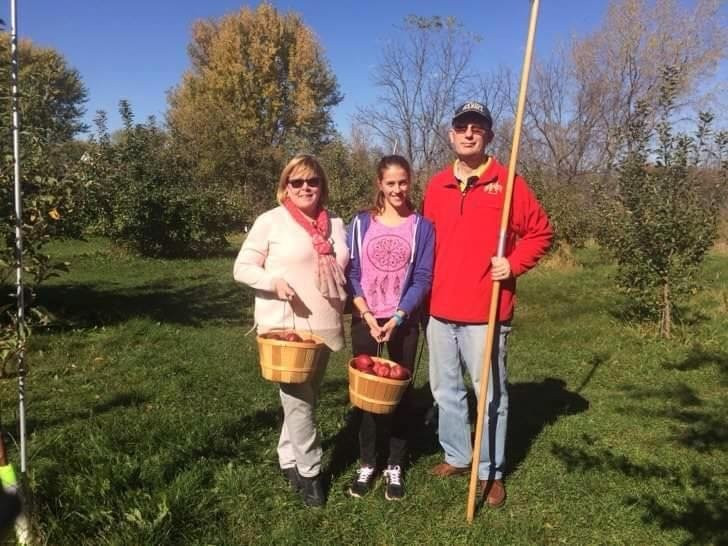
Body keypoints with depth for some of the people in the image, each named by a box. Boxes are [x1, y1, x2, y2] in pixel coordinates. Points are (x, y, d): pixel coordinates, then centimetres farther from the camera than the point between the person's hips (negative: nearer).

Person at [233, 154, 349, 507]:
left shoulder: (335, 224, 9)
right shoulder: (271, 221, -5)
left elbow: (345, 271, 19)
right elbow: (242, 268, -4)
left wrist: (346, 305, 5)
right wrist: (274, 280, -21)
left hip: (324, 327, 5)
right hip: (285, 327, -5)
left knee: (307, 397, 14)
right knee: (298, 400, -4)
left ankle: (289, 459, 31)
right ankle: (309, 471, 13)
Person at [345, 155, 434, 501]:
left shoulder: (422, 227, -2)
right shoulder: (361, 223, 0)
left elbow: (422, 278, -6)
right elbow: (351, 273, -2)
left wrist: (397, 318, -16)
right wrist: (368, 316, -12)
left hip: (404, 322, 0)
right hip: (365, 321, 1)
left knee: (400, 392, 7)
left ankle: (395, 466, 21)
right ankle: (366, 463, 21)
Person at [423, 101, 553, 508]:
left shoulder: (508, 183, -4)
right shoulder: (436, 186, 9)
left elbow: (541, 232, 3)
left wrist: (514, 264, -12)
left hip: (486, 312, -5)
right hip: (440, 311, 5)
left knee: (491, 395, 5)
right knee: (446, 390, 15)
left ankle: (492, 472, 21)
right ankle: (457, 457, 33)